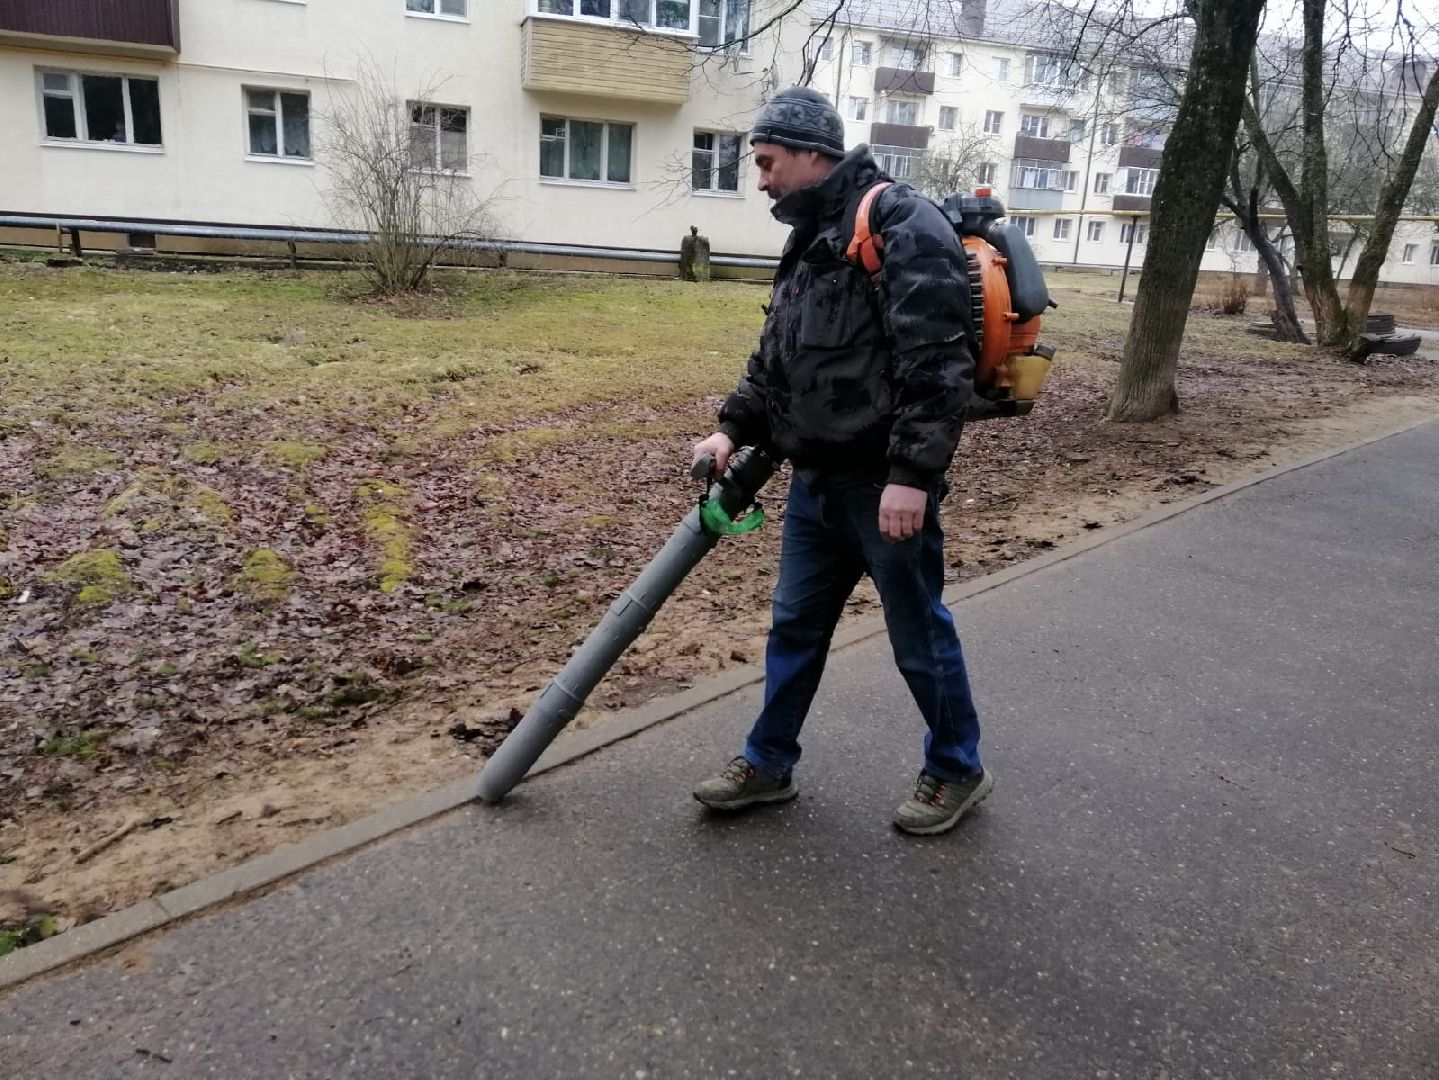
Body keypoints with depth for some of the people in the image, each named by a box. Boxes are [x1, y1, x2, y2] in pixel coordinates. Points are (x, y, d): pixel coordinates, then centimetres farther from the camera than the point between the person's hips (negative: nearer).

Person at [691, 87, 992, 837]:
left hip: (884, 484, -9)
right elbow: (774, 357, 21)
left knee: (918, 634, 7)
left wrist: (911, 473, -27)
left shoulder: (903, 226, -14)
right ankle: (767, 764, 31)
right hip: (816, 479, 9)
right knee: (795, 625, 15)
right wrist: (733, 429, 9)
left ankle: (957, 769, 28)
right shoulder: (811, 242, 16)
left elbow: (937, 362, -23)